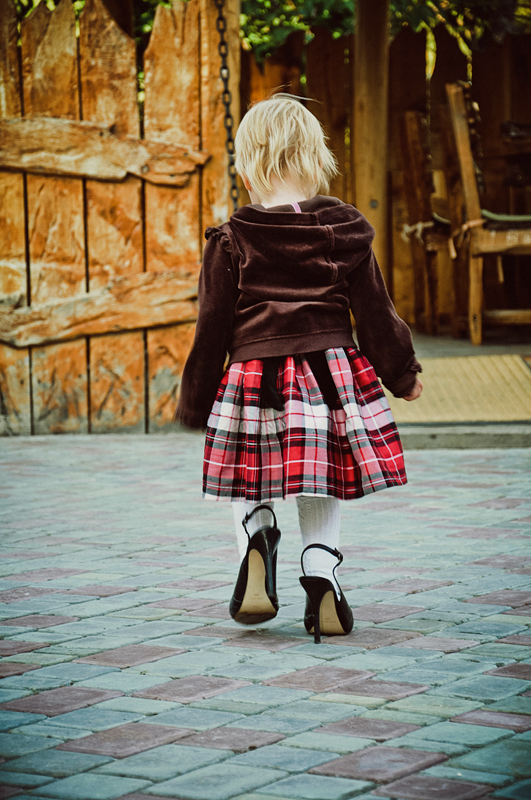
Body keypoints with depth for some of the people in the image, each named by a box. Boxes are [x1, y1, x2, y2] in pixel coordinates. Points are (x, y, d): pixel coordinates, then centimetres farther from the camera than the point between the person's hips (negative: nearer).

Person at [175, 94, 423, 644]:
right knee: (320, 495, 13)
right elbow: (375, 313, 7)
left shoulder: (231, 242, -3)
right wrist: (403, 374, 22)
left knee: (250, 490, 14)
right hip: (330, 373, 1)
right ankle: (321, 583, 3)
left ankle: (256, 542, -13)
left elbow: (212, 329, 1)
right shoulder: (345, 233, 2)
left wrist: (196, 402, 12)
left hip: (253, 377, -1)